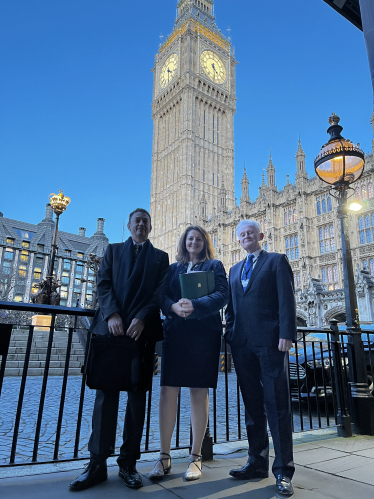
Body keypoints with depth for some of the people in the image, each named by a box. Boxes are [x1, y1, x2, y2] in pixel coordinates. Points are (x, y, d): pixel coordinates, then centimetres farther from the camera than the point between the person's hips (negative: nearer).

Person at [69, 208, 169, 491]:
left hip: (143, 330, 0)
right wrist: (111, 314, -12)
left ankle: (129, 463, 14)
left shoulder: (160, 257, 14)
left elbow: (161, 292, 2)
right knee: (106, 392, 0)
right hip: (112, 327, 0)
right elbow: (103, 283, 4)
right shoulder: (113, 250, 17)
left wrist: (142, 318, -13)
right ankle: (98, 463, 8)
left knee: (138, 394, 4)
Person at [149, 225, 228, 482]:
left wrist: (195, 306, -19)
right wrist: (173, 306, -15)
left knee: (199, 392, 3)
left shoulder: (214, 266, 10)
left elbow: (222, 295, -4)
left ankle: (196, 457, 16)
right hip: (175, 333, 2)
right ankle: (164, 457, 11)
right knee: (168, 391, -1)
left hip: (204, 333, -2)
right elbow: (162, 296, 7)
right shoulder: (173, 268, 17)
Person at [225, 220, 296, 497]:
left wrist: (286, 334, -14)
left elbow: (287, 300, -5)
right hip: (242, 344, 5)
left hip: (270, 341, -5)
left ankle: (283, 470, 10)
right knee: (252, 406, 11)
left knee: (278, 405, -1)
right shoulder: (235, 270, 21)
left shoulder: (277, 261, 5)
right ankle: (258, 464, 22)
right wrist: (230, 334, 8)